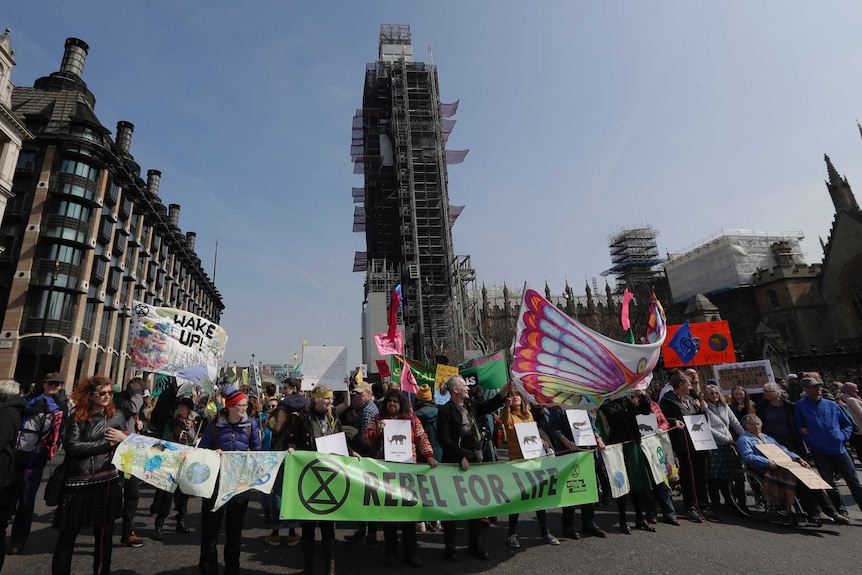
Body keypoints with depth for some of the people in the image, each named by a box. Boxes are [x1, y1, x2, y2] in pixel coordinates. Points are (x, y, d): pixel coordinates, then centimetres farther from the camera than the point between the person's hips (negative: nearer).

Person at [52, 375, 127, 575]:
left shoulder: (117, 416, 4)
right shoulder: (77, 417, 1)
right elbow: (72, 446, -12)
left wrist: (123, 439, -11)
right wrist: (108, 442, -12)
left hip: (106, 481, 1)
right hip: (78, 482, -1)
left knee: (103, 535, 12)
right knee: (66, 536, 9)